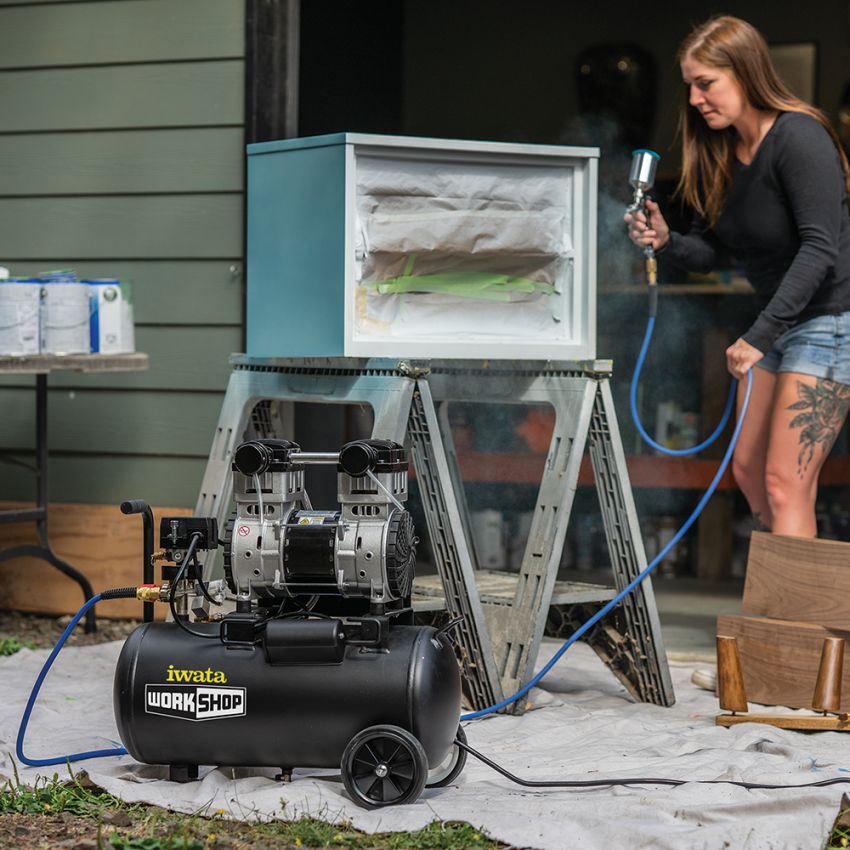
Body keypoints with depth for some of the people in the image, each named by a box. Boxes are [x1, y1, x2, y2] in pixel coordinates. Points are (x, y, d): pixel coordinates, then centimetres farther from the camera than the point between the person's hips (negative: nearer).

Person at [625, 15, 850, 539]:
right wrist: (665, 241, -15)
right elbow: (708, 251, 7)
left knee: (785, 483, -14)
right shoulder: (720, 153, 5)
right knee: (750, 472, 11)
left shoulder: (799, 138, -21)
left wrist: (758, 336, -30)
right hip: (778, 323, 10)